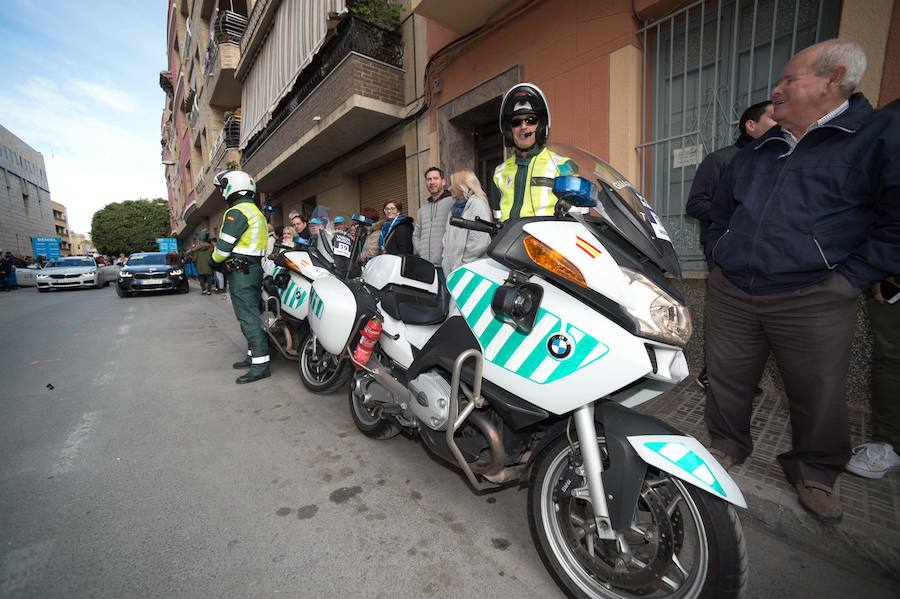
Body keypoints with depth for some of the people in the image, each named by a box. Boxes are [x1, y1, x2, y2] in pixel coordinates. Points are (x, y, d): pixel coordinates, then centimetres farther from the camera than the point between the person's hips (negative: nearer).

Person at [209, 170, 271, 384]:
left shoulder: (237, 212, -13)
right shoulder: (256, 212, 19)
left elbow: (224, 246, -15)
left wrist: (213, 261, 4)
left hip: (240, 272, -10)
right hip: (255, 268, 10)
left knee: (248, 318, -10)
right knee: (252, 314, 14)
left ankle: (261, 365, -10)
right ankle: (254, 355, 22)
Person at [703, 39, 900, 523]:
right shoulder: (757, 150, 15)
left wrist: (848, 280, -12)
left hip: (811, 300, -4)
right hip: (731, 293, 4)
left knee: (818, 397, 11)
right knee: (726, 380, 13)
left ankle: (813, 472, 35)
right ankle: (727, 445, 34)